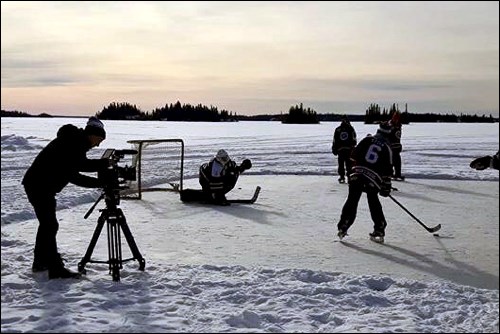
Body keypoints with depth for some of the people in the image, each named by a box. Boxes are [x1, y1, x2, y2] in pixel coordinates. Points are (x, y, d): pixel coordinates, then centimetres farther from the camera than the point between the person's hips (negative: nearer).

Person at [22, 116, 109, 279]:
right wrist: (107, 162, -16)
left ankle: (40, 262, 33)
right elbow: (82, 165, -25)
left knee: (47, 224, 20)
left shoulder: (75, 142, 18)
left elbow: (73, 176, 17)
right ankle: (56, 269, -7)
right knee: (50, 225, -9)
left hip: (41, 186, 11)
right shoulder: (74, 141, -11)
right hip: (40, 186, -11)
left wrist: (100, 182, 11)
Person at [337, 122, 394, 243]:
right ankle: (379, 230, 15)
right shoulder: (387, 147, 6)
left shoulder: (368, 139, 9)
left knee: (352, 201, 6)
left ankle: (342, 228, 4)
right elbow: (387, 170, 4)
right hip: (373, 179, 0)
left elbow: (355, 154, 7)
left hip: (357, 175, 1)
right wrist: (386, 187, 10)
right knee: (374, 204, 14)